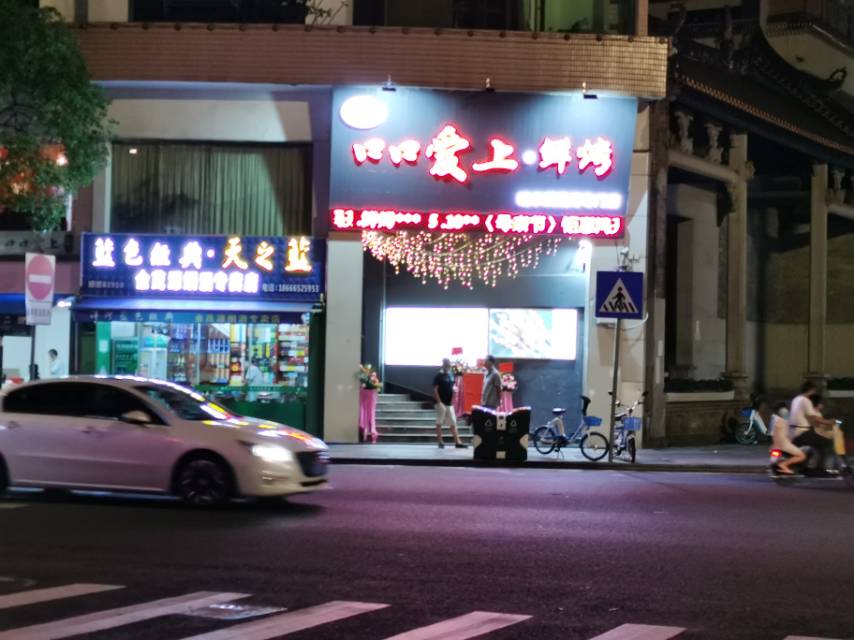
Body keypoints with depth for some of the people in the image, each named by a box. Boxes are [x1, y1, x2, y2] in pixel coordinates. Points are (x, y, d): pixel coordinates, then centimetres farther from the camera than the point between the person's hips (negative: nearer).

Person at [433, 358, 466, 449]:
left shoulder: (451, 374, 10)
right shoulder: (439, 376, -9)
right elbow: (435, 389, -13)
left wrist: (454, 388, 4)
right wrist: (439, 402, -17)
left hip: (449, 403, 7)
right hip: (441, 403, -7)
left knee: (453, 423, 6)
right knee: (439, 423, 1)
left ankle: (457, 442, 6)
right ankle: (440, 442, 7)